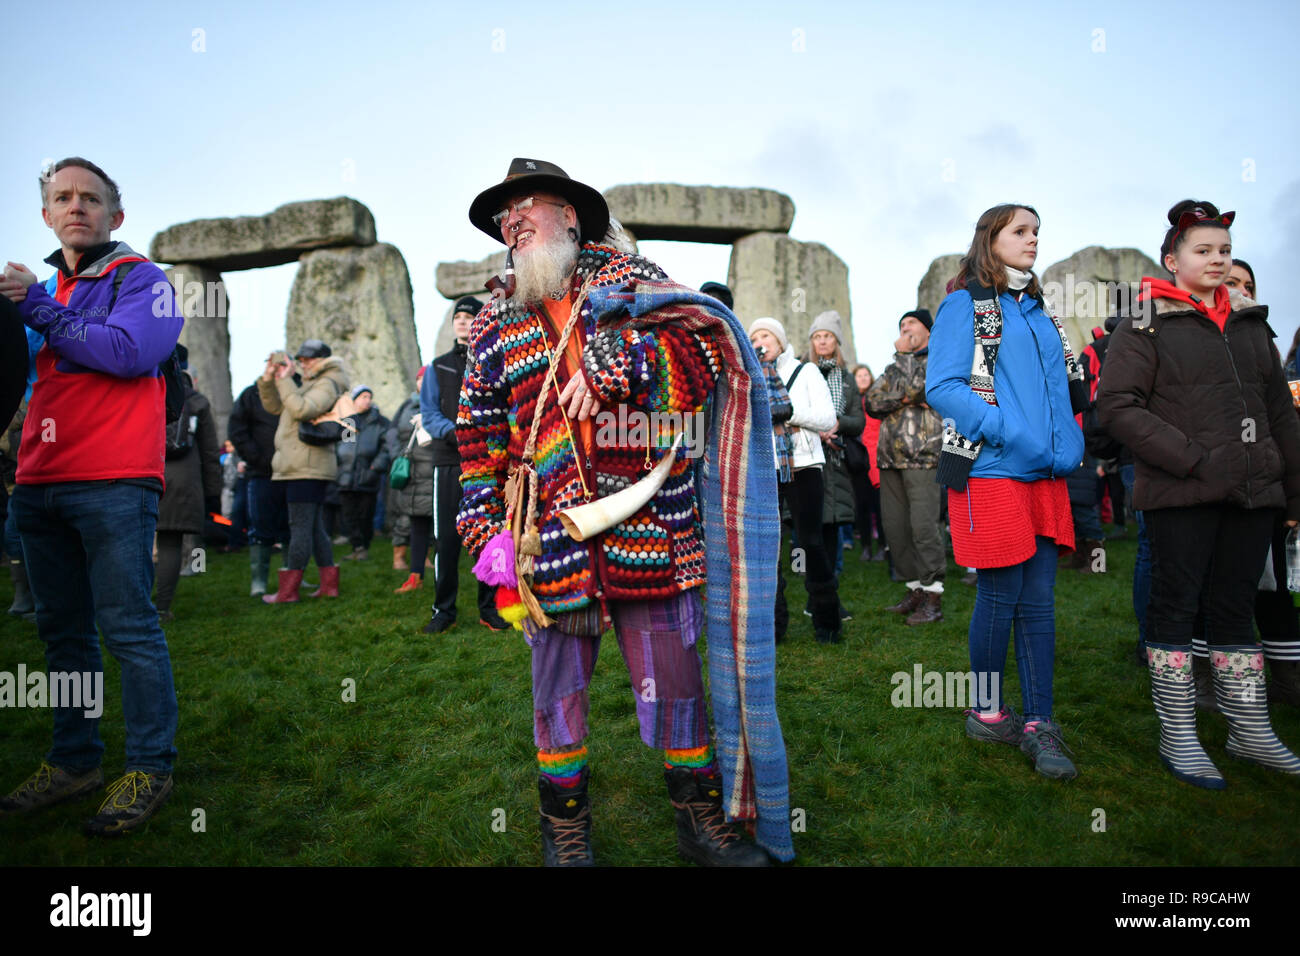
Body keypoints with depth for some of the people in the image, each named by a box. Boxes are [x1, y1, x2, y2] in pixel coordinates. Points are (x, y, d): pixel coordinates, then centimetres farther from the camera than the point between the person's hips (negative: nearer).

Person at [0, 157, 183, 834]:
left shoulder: (139, 277, 3)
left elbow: (128, 351, -15)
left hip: (114, 483, -7)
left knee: (128, 626, -5)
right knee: (62, 630, 11)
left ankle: (149, 769, 3)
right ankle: (74, 762, 22)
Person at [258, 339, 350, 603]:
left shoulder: (327, 384, -5)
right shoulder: (309, 385, 26)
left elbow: (302, 410, -22)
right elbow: (274, 407, 25)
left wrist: (285, 381, -16)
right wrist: (268, 380, 11)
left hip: (307, 468, -10)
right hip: (300, 466, 10)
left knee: (300, 525, -9)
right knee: (314, 527, 10)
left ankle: (288, 590, -8)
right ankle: (329, 584, 13)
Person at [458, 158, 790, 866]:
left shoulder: (625, 274, 9)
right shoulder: (494, 323, 14)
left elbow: (708, 339, -6)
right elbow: (477, 442, 14)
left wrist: (615, 369, -17)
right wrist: (485, 531, 6)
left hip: (649, 514, -1)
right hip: (551, 530, 2)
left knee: (672, 674, 4)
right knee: (559, 681, 10)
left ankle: (703, 820, 25)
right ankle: (566, 830, 30)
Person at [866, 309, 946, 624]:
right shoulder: (897, 365, 24)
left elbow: (913, 386, -14)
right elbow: (873, 402, 9)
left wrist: (903, 354, -1)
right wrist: (902, 399, -8)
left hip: (922, 456, -7)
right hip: (890, 457, 7)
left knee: (923, 526, -11)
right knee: (895, 528, 5)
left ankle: (933, 599, -4)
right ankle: (916, 589, 16)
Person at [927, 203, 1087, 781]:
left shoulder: (1039, 310, 20)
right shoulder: (964, 305, -1)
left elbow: (1066, 383, 24)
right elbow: (942, 387, -12)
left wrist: (1068, 443, 5)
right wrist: (1010, 434, -19)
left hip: (1045, 474, 6)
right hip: (991, 472, -6)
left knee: (1039, 599, 5)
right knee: (1001, 596, -1)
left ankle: (1038, 723, 12)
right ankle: (987, 713, 17)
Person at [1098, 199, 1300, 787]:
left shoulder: (1251, 324, 17)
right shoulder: (1145, 328, 0)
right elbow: (1117, 407, -11)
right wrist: (1192, 459, -16)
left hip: (1252, 493, 5)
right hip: (1182, 495, -5)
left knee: (1235, 609, 11)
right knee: (1175, 607, 1)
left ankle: (1250, 732, 21)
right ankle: (1177, 736, 10)